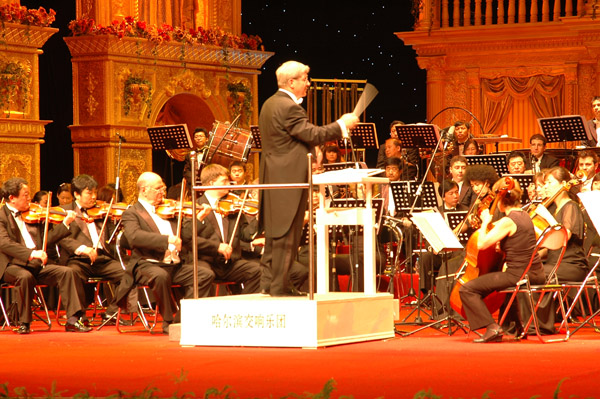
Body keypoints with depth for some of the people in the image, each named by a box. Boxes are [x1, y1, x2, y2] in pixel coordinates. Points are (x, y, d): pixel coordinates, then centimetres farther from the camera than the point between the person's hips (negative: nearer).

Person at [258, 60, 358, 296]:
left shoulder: (270, 104, 15)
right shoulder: (289, 107, -18)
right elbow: (313, 135, -21)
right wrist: (342, 124, -11)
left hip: (272, 177, 10)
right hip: (289, 177, -10)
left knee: (274, 231, 14)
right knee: (287, 232, -5)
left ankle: (269, 281, 17)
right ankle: (280, 285, -3)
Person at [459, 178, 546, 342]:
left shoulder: (508, 221, -17)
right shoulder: (525, 216, 10)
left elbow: (482, 244, -21)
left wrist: (485, 222, -6)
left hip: (518, 275, -9)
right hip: (536, 274, 9)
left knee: (467, 289, -8)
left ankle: (492, 327, -16)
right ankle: (518, 324, 40)